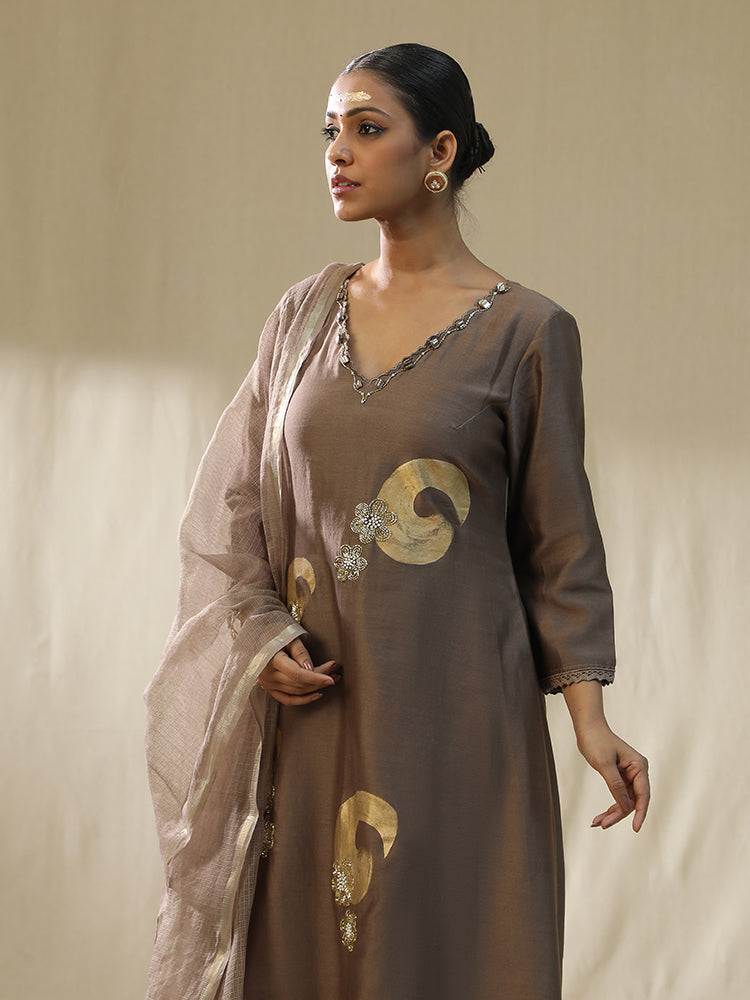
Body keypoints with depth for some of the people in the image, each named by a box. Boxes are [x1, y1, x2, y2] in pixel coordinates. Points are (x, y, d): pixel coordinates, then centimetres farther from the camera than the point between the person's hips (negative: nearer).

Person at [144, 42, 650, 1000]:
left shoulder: (526, 330, -4)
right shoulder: (306, 312, 8)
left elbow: (557, 535, -1)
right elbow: (235, 497, 10)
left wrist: (590, 716, -7)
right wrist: (261, 638, -5)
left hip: (449, 703, -4)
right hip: (313, 703, 4)